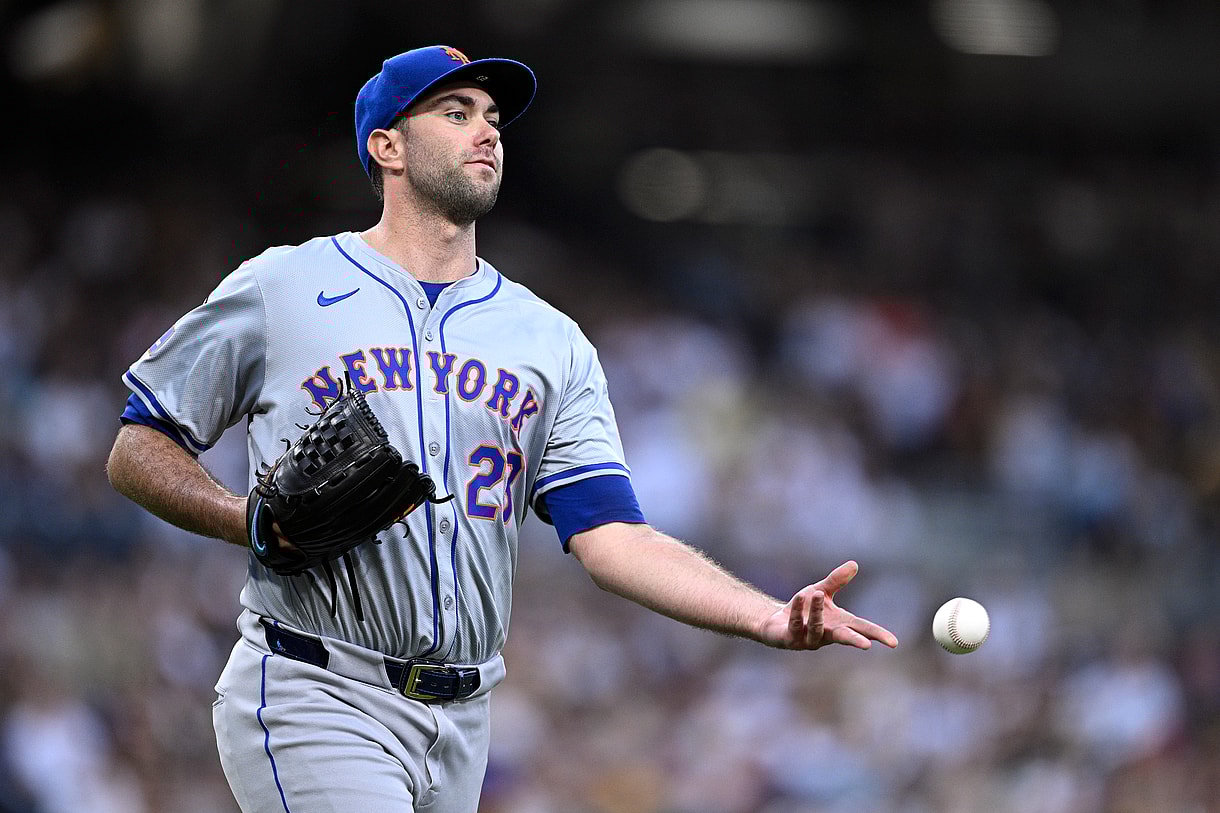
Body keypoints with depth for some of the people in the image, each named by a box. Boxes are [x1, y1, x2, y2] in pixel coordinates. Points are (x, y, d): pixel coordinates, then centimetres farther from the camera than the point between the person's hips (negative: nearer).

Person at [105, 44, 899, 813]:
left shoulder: (554, 343, 13)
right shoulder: (281, 287, 3)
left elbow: (611, 536, 3)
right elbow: (139, 450, 8)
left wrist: (771, 619, -13)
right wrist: (249, 520, -12)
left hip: (460, 727, 5)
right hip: (316, 704, -5)